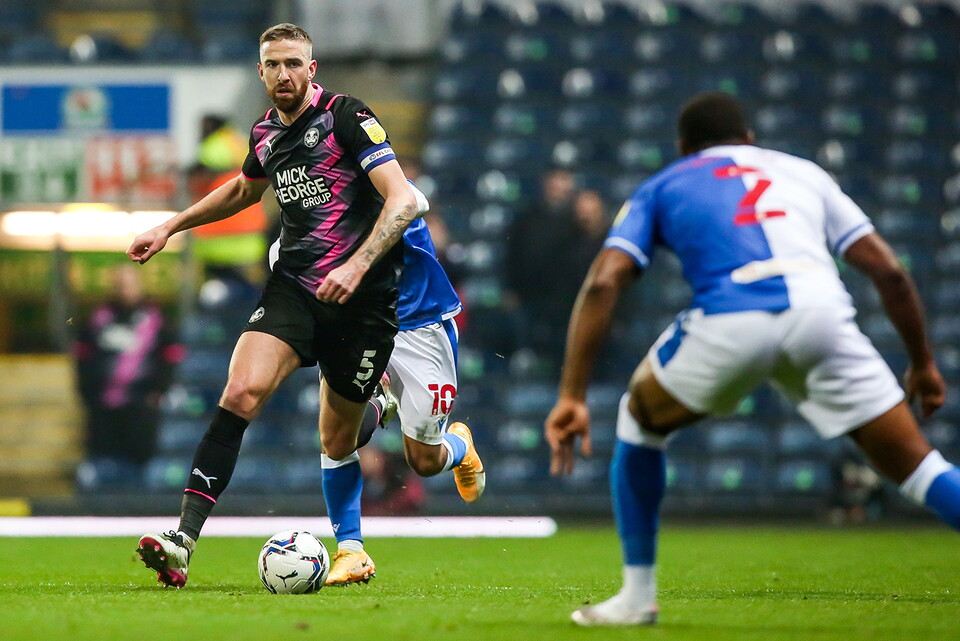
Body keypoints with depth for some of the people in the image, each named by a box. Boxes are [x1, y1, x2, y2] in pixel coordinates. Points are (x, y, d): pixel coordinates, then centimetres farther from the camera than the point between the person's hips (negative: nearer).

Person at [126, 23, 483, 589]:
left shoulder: (347, 117, -10)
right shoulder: (266, 135, 9)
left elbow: (403, 200, -17)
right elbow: (244, 190, 33)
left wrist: (357, 266, -28)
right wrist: (170, 228, 31)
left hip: (361, 297, -4)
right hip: (293, 287, 4)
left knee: (338, 445, 6)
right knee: (242, 393, -22)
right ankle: (182, 541, -30)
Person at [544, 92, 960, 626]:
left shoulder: (662, 188, 26)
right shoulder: (803, 172, 32)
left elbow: (603, 284, 10)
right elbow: (889, 271, 24)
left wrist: (572, 397, 7)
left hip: (731, 320, -1)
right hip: (821, 311, 1)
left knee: (640, 419, 26)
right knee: (915, 465, 10)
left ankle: (637, 595, 24)